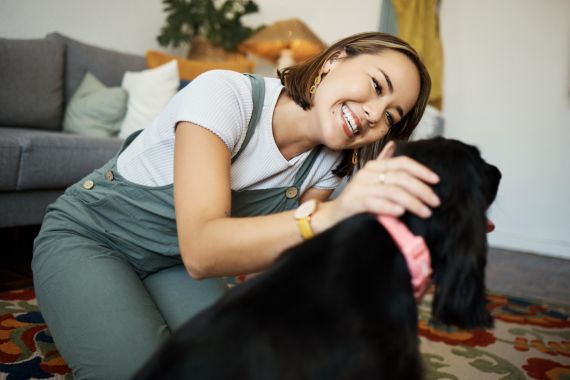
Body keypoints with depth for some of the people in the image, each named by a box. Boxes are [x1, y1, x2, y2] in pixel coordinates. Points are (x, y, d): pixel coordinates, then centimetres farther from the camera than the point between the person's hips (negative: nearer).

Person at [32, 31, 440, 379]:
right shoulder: (225, 94, -29)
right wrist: (329, 215, -54)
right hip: (88, 236, -4)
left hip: (174, 262, 5)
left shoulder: (325, 162, -11)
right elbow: (201, 251, -40)